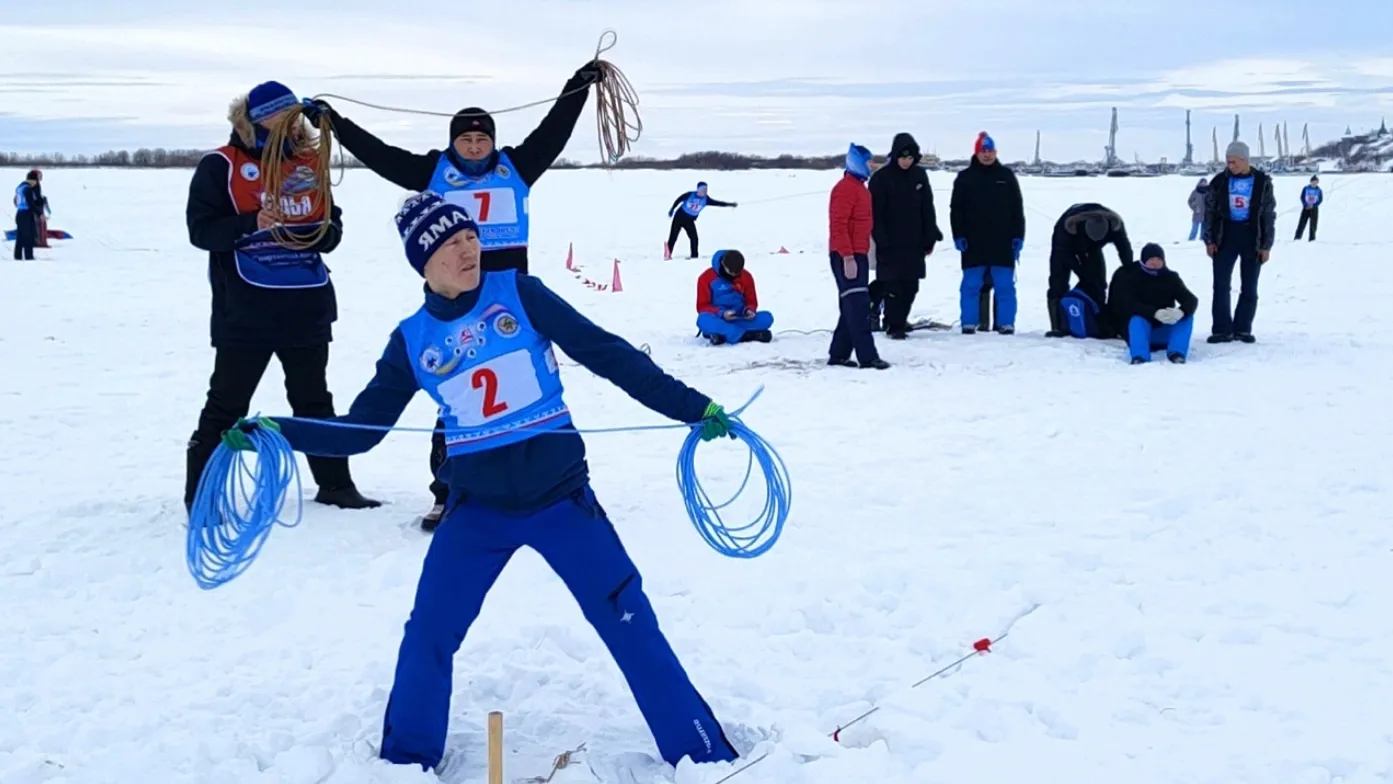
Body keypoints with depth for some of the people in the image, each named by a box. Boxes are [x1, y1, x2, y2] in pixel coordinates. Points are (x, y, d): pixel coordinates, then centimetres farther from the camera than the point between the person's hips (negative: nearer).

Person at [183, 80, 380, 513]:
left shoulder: (309, 164, 10)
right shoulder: (222, 165, -6)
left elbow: (331, 226, 14)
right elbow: (201, 228, -11)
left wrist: (324, 231, -9)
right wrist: (252, 224, -24)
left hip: (306, 306, 5)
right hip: (245, 309, -5)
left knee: (314, 399, 16)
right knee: (227, 402, 2)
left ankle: (335, 484, 26)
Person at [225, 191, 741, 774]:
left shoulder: (519, 295, -5)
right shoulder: (412, 339, 1)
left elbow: (608, 354, -6)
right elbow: (359, 430, 4)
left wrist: (693, 407, -9)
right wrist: (277, 431, -10)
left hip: (562, 496, -1)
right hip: (477, 509, 2)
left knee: (629, 621, 0)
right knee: (428, 636, 2)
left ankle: (700, 752, 13)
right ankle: (407, 760, 24)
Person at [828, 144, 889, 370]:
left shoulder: (859, 187, 18)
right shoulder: (845, 188, -13)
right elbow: (838, 224, -20)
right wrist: (847, 256, -25)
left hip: (858, 255, 10)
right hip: (846, 257, -10)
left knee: (852, 307, 11)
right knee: (857, 306, -11)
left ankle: (839, 354, 16)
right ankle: (867, 356, -12)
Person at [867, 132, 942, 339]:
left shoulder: (920, 175, 7)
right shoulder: (881, 178, -7)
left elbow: (928, 209, 10)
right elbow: (875, 213, -8)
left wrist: (929, 238, 6)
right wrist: (881, 239, -14)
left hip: (914, 242, 5)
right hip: (890, 243, -4)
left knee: (911, 286, 6)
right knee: (893, 284, -5)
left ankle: (899, 320, 18)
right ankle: (894, 326, 2)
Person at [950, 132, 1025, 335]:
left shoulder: (1006, 176, 8)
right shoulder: (965, 177, 5)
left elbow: (1017, 209, 9)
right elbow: (956, 210, 4)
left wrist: (1018, 236, 2)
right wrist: (958, 236, -5)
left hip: (1002, 243, 1)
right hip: (973, 243, -1)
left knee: (1005, 286, 1)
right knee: (970, 286, 2)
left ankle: (1006, 323, 6)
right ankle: (969, 323, 8)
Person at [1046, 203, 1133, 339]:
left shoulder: (1114, 224, -32)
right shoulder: (1068, 226, -44)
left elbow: (1125, 248, -19)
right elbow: (1064, 253, -34)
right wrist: (1084, 272, -36)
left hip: (1091, 249, 4)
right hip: (1065, 246, -3)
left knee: (1098, 284, -4)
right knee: (1058, 284, -16)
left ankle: (1100, 326, 3)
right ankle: (1057, 327, -17)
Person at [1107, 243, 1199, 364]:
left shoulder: (1170, 278, 2)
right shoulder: (1129, 277, -6)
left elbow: (1192, 300, -11)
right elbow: (1129, 304, -23)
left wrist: (1181, 311, -37)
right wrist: (1155, 313, -42)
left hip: (1164, 334, 3)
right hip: (1140, 332, -3)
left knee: (1187, 315, -21)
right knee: (1137, 320, -34)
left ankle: (1176, 353, -35)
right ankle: (1139, 357, -51)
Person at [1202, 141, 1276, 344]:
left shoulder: (1262, 182, -2)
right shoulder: (1220, 181, 0)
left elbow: (1269, 215, 1)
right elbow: (1210, 211, 4)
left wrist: (1266, 245, -3)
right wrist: (1209, 240, -3)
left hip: (1252, 238, 0)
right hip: (1225, 237, 0)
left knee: (1249, 288, 4)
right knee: (1221, 286, -3)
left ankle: (1242, 328, 13)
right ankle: (1222, 329, 2)